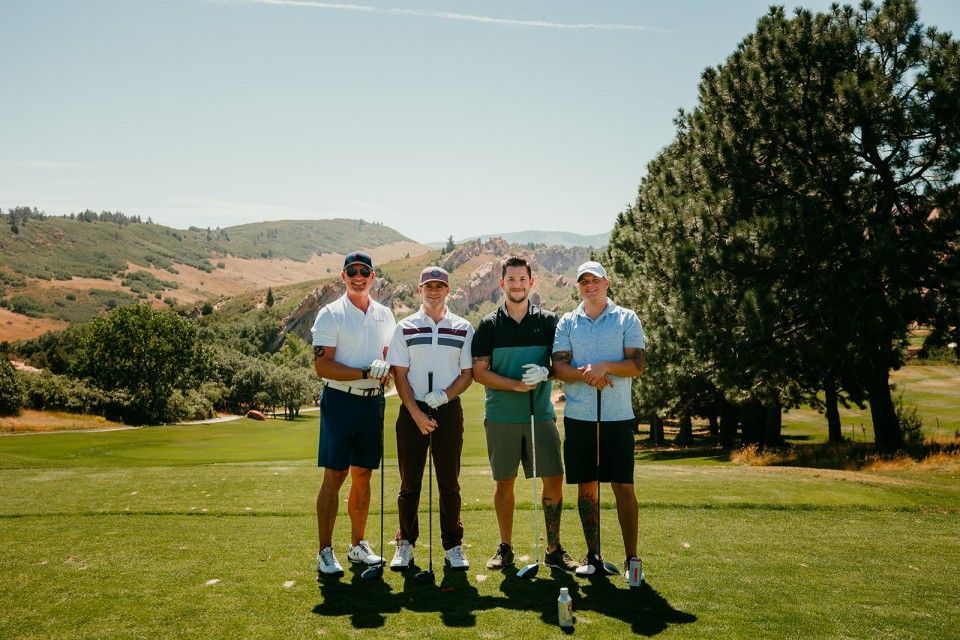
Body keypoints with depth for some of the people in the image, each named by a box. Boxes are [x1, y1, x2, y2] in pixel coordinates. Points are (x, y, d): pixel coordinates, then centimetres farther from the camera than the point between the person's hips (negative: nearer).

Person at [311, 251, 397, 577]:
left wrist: (386, 369, -5)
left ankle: (357, 545, 23)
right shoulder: (330, 315, -5)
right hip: (340, 402, -5)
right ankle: (325, 552, 7)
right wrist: (366, 372, -20)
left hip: (373, 402, 5)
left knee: (363, 476, 11)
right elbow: (322, 365, -13)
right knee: (334, 477, -2)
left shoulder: (385, 315, 11)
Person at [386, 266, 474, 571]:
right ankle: (405, 543, 18)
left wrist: (444, 395, -13)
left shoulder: (463, 328, 6)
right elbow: (399, 375, 1)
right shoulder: (405, 327, 5)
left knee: (449, 482, 5)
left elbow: (467, 373, 5)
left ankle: (453, 545, 16)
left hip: (449, 410, 0)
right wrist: (416, 413, -10)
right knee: (409, 481, 5)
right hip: (412, 411, 0)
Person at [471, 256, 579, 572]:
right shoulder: (489, 325, 3)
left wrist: (544, 373, -15)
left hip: (541, 414, 1)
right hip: (501, 417, -1)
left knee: (554, 479, -1)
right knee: (504, 483, 7)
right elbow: (479, 371, -2)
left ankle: (554, 549, 13)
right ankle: (505, 548, 21)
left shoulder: (548, 321, 6)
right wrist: (517, 385, -14)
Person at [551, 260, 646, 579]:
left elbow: (637, 365, -3)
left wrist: (605, 366, -19)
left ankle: (631, 557, 8)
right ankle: (593, 555, 17)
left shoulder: (627, 319, 5)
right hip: (578, 417, 2)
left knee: (623, 487, -2)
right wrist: (585, 375, -18)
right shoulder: (567, 322, 10)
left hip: (618, 416, -2)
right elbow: (559, 367, 0)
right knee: (585, 487, 7)